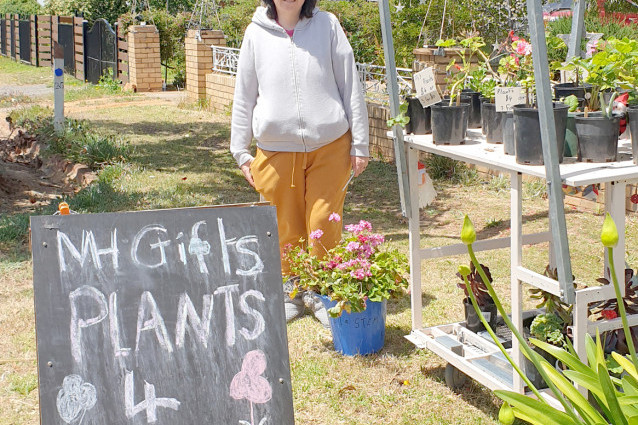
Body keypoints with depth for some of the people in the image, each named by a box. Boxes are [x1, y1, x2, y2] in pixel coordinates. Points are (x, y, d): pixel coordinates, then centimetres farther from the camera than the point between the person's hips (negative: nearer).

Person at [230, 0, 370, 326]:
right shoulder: (256, 33, 4)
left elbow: (350, 86, 3)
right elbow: (244, 96, 10)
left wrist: (359, 143, 2)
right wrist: (240, 152, 9)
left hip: (330, 146, -1)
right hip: (277, 149, 1)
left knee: (324, 225, 0)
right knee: (286, 228, 7)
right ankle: (290, 292, 26)